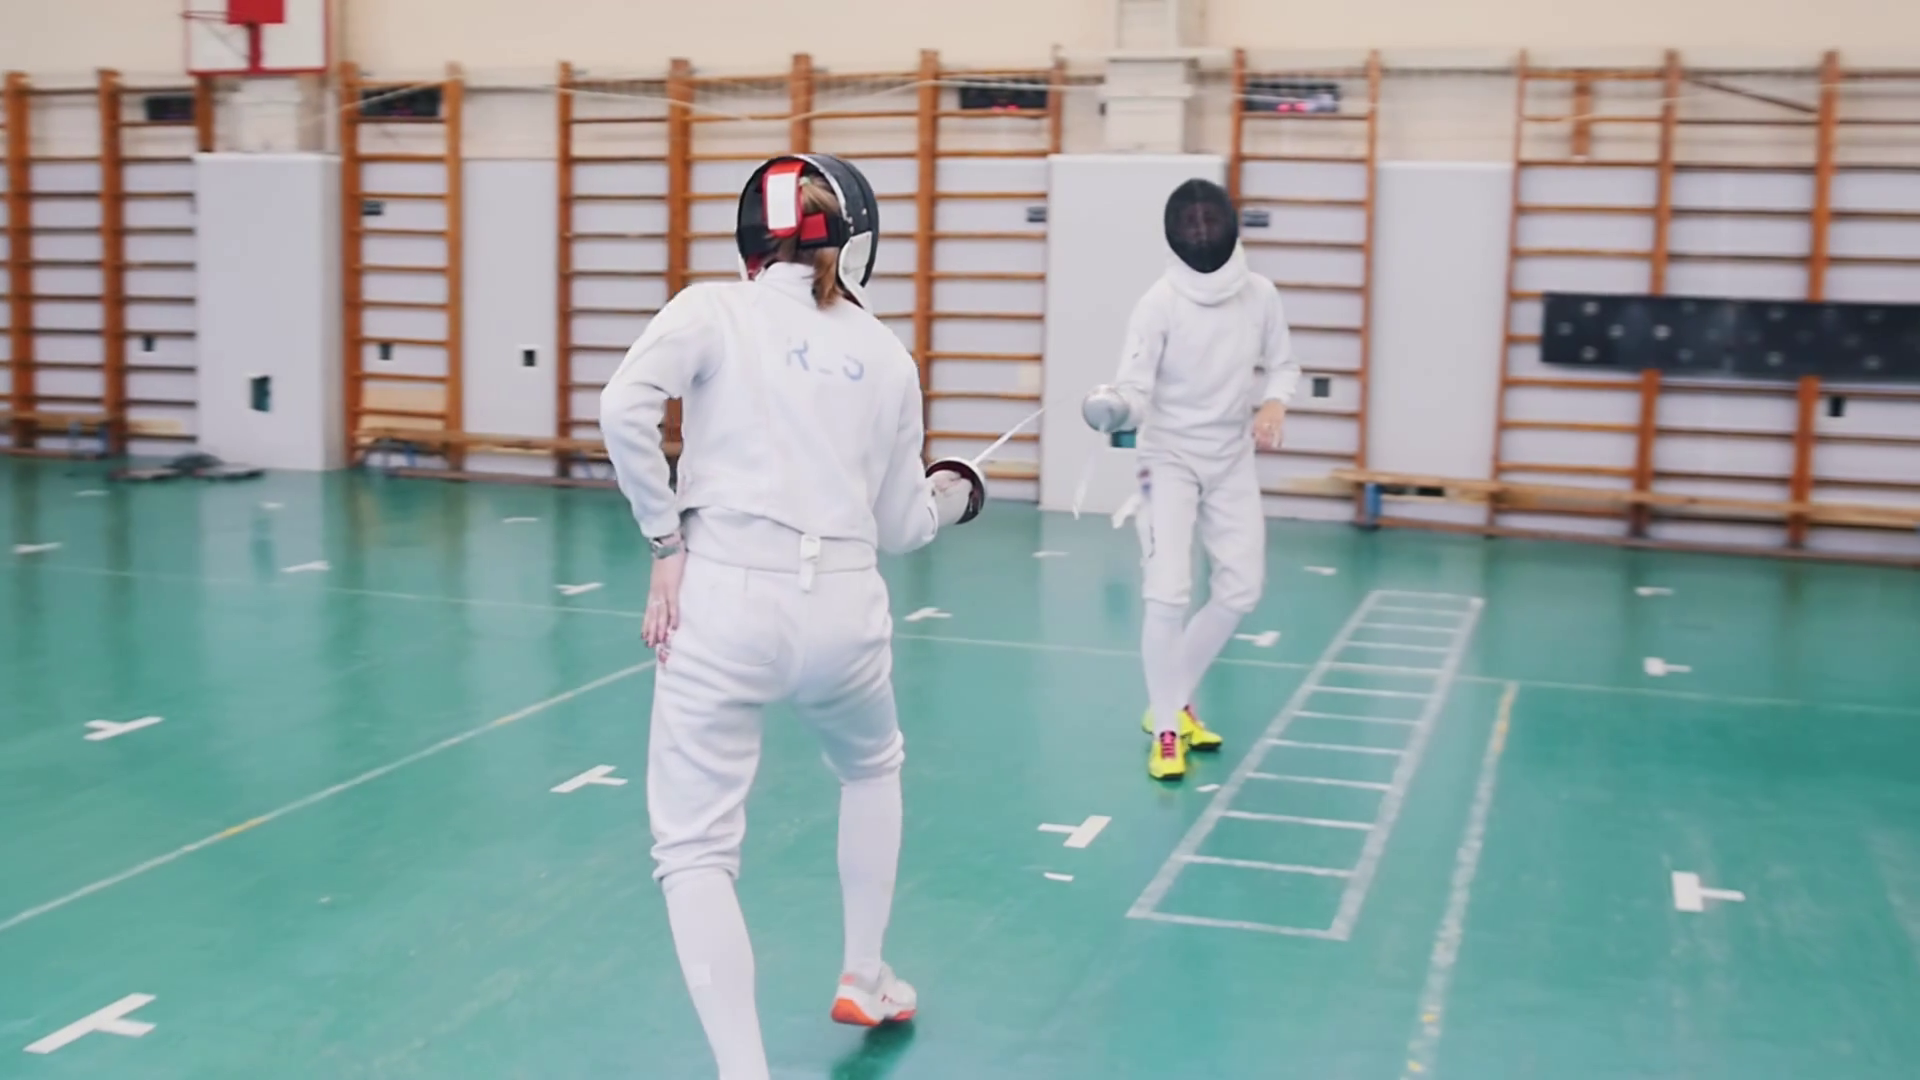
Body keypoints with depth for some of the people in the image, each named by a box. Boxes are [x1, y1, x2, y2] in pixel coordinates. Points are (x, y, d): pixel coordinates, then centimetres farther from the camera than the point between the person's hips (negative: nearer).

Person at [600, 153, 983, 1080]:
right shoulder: (886, 353, 12)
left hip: (726, 598, -3)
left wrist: (667, 540, -5)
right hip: (841, 606, 3)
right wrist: (952, 493, 37)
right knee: (872, 768, 34)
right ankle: (864, 980, 42)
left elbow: (625, 408, -15)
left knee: (694, 853, 4)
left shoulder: (712, 309, 4)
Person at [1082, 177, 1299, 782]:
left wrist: (1273, 406, -14)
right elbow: (1135, 387, -24)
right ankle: (1167, 727, 1)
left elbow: (1282, 366, 7)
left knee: (1240, 590, 5)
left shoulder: (1260, 295, -6)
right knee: (1167, 593, -15)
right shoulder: (1159, 303, -19)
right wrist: (1111, 410, -47)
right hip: (1170, 460, -5)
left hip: (1232, 461, 5)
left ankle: (1172, 700, 24)